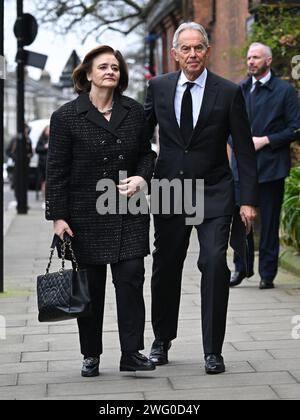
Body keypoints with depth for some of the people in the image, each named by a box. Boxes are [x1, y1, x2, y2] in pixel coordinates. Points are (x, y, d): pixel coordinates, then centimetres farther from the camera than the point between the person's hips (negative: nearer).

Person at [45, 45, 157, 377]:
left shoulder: (135, 112, 5)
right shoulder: (66, 117, -4)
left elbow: (147, 153, 16)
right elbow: (57, 171, -4)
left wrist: (142, 178, -5)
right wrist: (58, 216, -8)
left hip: (129, 213, 2)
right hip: (87, 215, -2)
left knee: (131, 279, -5)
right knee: (90, 285, 6)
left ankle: (131, 352, 2)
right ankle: (91, 355, 17)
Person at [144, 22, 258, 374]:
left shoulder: (228, 93, -3)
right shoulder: (159, 87, 3)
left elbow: (244, 150, -2)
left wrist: (248, 200, -6)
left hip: (213, 193, -2)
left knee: (214, 263, -14)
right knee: (165, 266, 10)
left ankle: (213, 351, -6)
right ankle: (161, 340, 29)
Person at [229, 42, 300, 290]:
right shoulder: (239, 90, 11)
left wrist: (265, 140, -13)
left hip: (270, 166, -3)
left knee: (269, 222, 3)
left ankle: (267, 274, 11)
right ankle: (241, 268, 17)